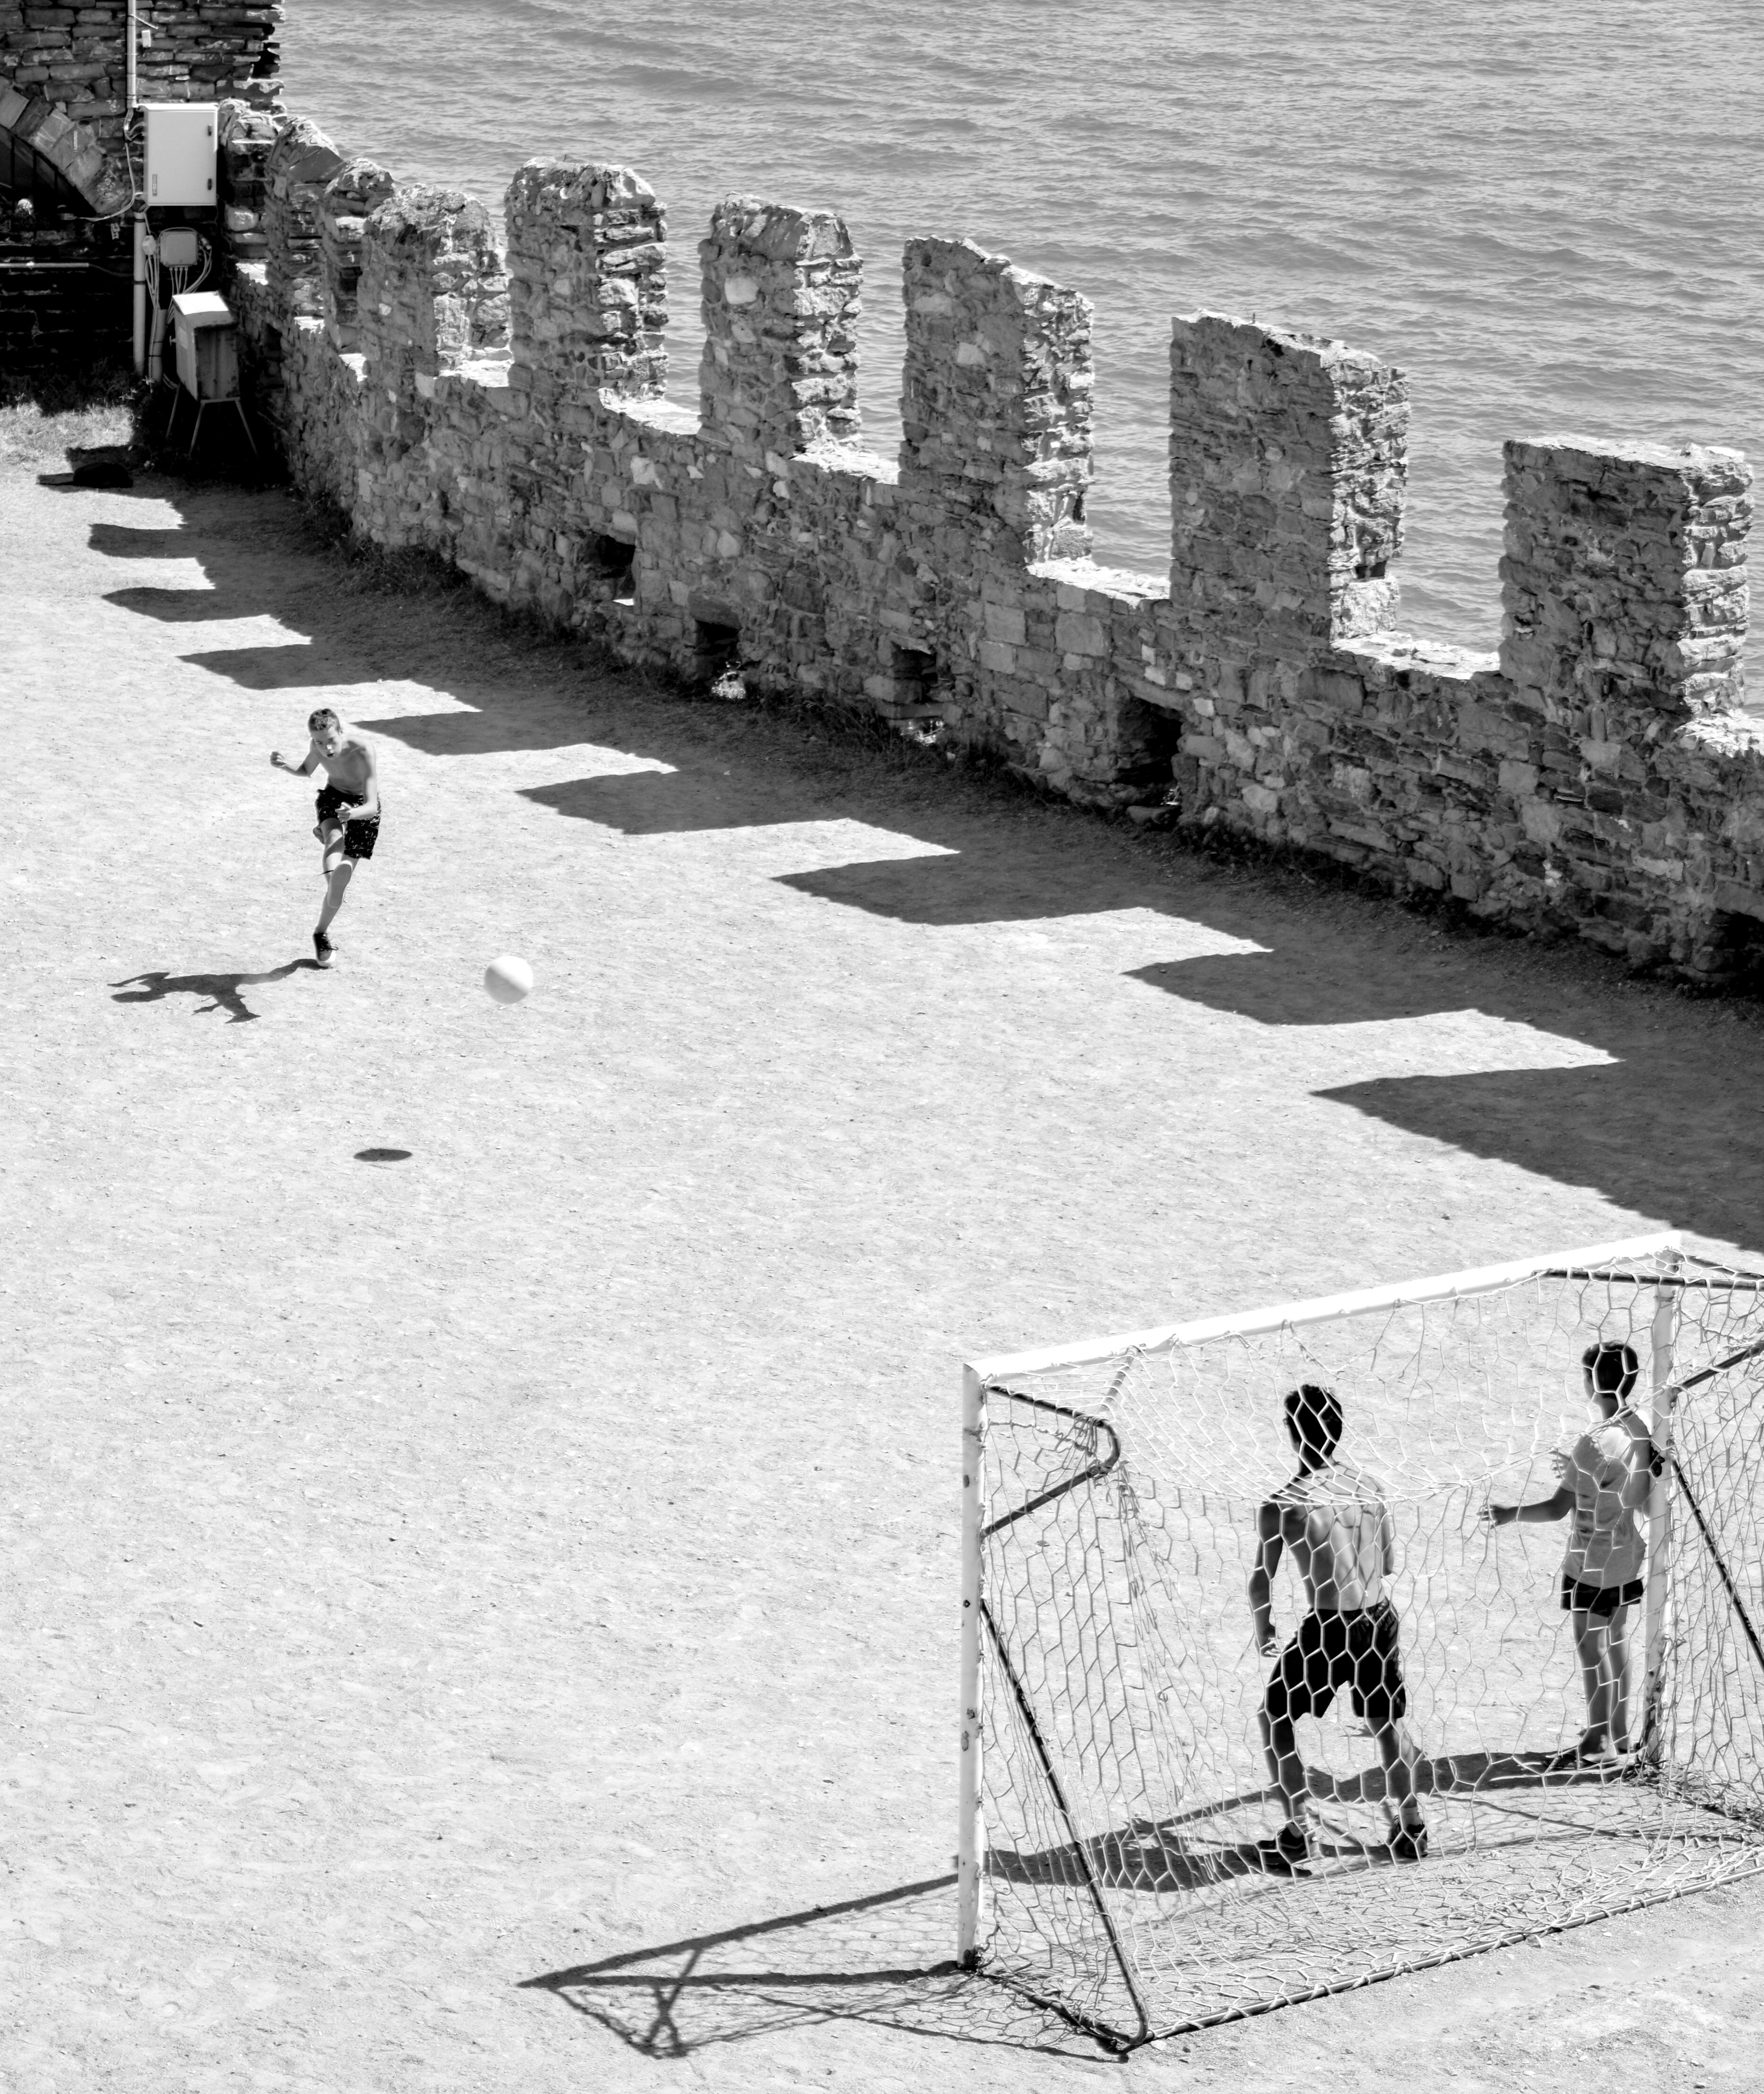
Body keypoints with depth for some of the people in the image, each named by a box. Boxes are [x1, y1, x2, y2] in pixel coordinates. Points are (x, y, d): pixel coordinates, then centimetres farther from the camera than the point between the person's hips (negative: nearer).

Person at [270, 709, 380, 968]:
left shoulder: (362, 753, -34)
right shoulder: (318, 747, -19)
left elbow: (371, 806, -37)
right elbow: (306, 772, 6)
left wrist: (352, 814, -60)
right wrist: (283, 766, -16)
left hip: (363, 805, -3)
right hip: (333, 795, 3)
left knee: (342, 880, -3)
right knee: (334, 836, -36)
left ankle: (322, 933, 16)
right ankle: (333, 874, -61)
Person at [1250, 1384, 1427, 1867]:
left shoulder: (1283, 1505, -12)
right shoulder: (1369, 1487, 3)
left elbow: (1261, 1582, -7)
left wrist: (1263, 1629, 11)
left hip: (1328, 1628, -4)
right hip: (1380, 1619, 4)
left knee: (1275, 1718, 17)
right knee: (1388, 1723, 25)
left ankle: (1299, 1829, 14)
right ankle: (1410, 1826, 29)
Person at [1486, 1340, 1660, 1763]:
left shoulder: (1594, 1444, -26)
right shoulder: (1642, 1431, -4)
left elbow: (1558, 1507, -24)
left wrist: (1509, 1514, -10)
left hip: (1591, 1566, -7)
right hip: (1627, 1558, 7)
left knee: (1590, 1650, 6)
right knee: (1617, 1644, 19)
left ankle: (1598, 1739, 15)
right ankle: (1619, 1733, 29)